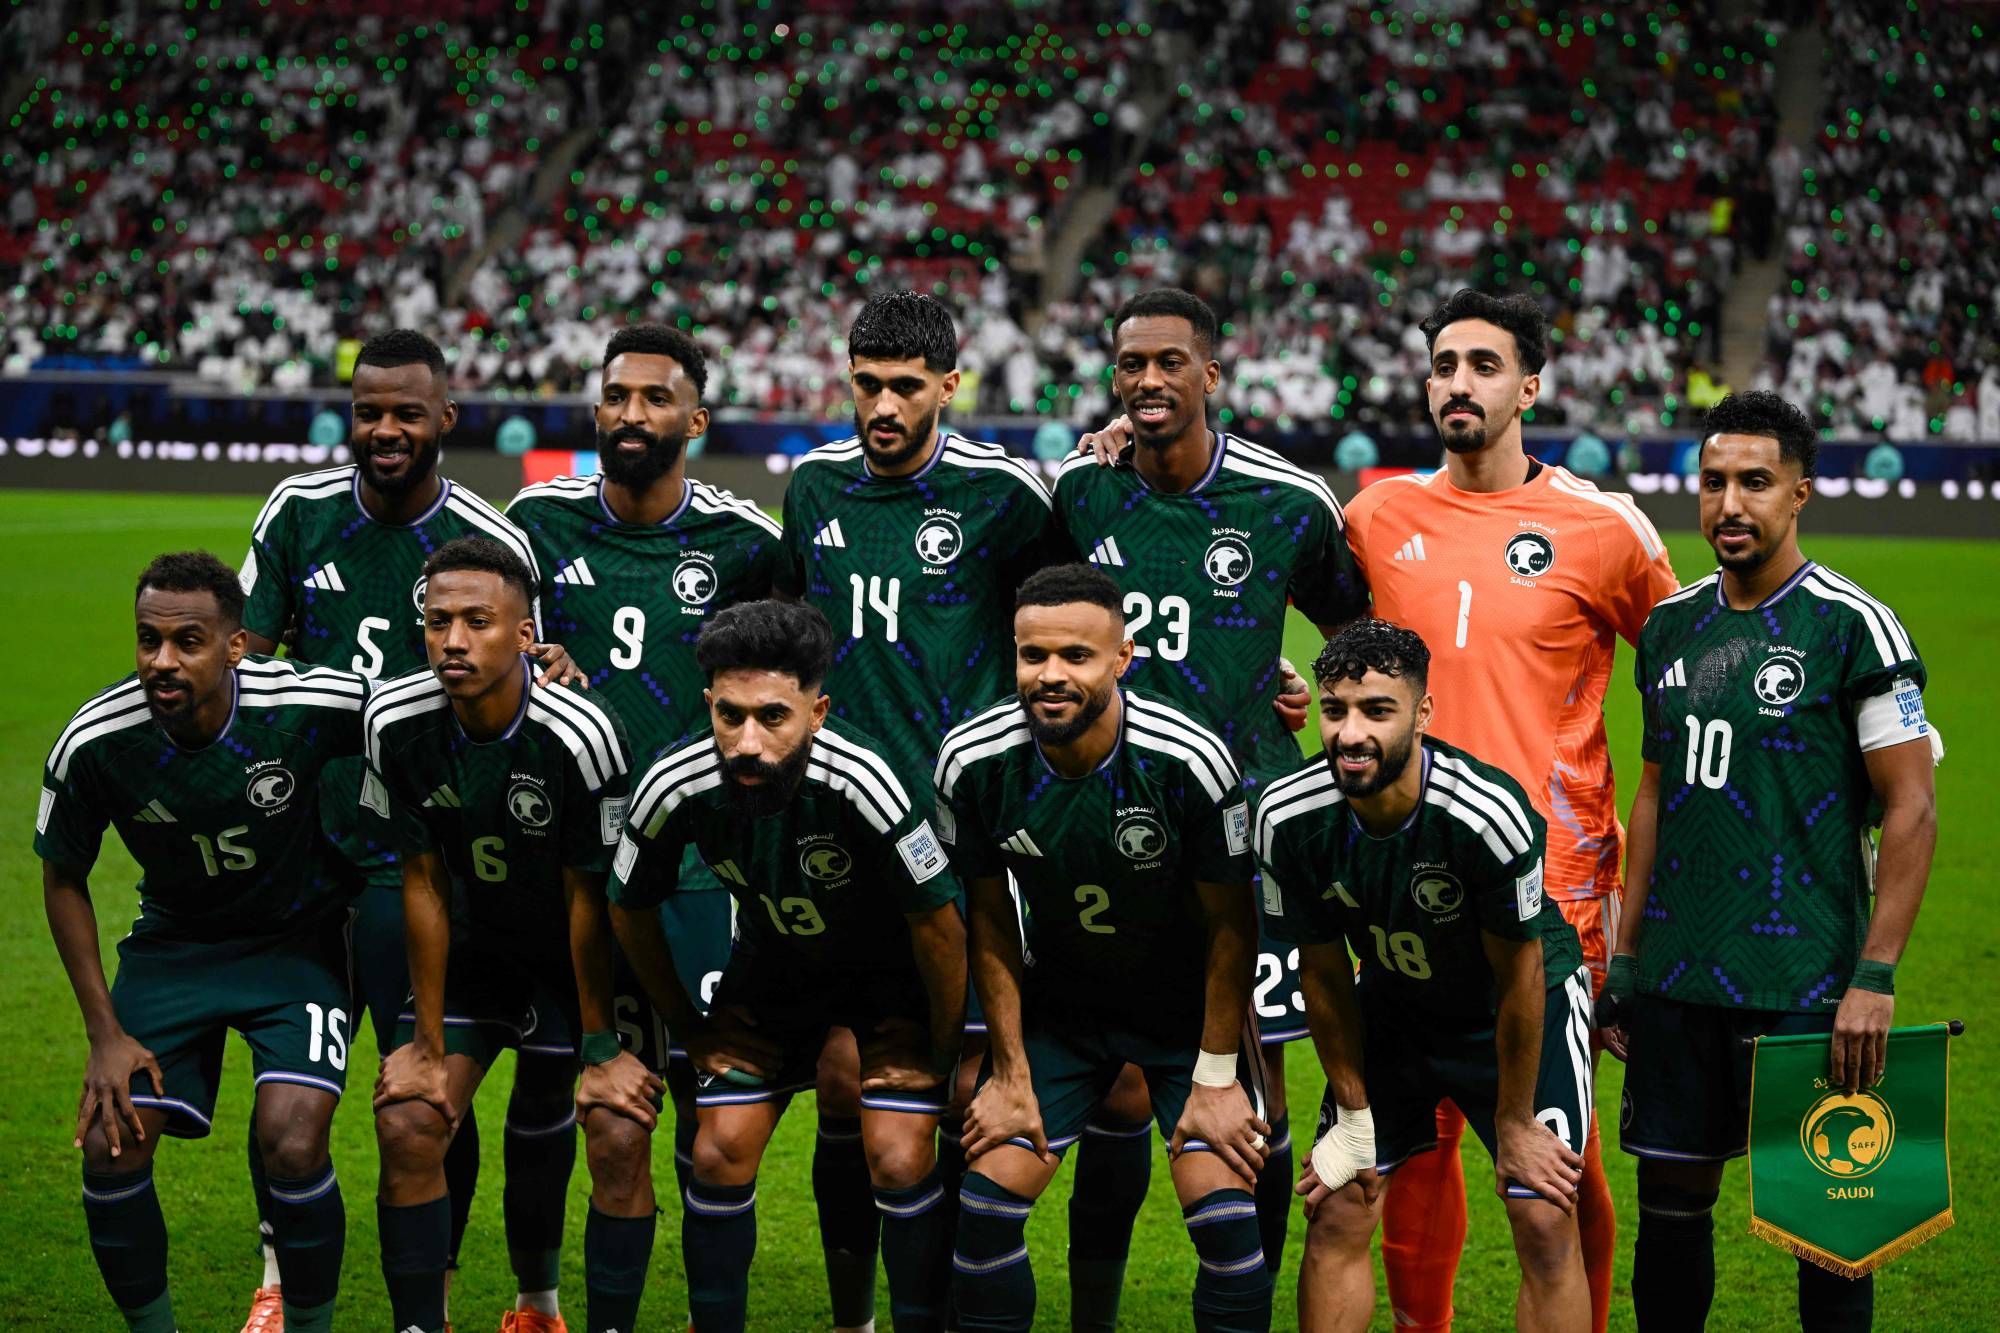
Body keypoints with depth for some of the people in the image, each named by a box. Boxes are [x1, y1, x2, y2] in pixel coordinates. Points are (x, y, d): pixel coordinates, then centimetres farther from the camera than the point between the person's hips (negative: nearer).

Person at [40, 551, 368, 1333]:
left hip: (299, 941, -2)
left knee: (291, 1144, -22)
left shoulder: (311, 706, -25)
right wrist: (104, 1032, -5)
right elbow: (63, 879, -2)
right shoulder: (95, 742, -20)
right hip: (174, 942, 2)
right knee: (111, 1144, -13)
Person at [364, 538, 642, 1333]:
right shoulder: (396, 723, -18)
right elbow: (422, 883, -9)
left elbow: (588, 896, -18)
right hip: (471, 947, 3)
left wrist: (601, 1046, -11)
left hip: (576, 956, -3)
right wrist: (428, 1041, -7)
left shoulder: (580, 736, -29)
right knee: (406, 1127, -10)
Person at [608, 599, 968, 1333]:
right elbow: (631, 912, -3)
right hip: (772, 962, 3)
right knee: (721, 1154, -4)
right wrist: (690, 1030, 3)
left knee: (900, 1161, -16)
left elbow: (937, 927, -23)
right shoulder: (675, 788, -25)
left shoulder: (864, 785, -37)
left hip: (890, 965, -3)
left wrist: (942, 1059, -13)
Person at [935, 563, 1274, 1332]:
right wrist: (1011, 1073, -2)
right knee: (987, 1196, -7)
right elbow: (991, 922, -3)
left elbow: (1229, 927, -14)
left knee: (1224, 1212, -15)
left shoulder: (1189, 762, -26)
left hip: (1187, 1007, -2)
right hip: (1057, 1005, 3)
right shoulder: (972, 762, -17)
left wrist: (1216, 1079, -11)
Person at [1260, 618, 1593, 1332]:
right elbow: (1324, 972, -6)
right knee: (1336, 1214, -2)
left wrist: (1514, 1126, -12)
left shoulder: (1489, 813, -34)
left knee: (1545, 1222, -11)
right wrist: (1354, 1116, -1)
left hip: (1526, 1002, -3)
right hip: (1393, 1000, 4)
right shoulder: (1289, 819, -22)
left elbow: (1518, 978, -21)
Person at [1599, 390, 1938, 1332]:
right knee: (1670, 1194, 10)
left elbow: (1911, 811, -9)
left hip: (1804, 984, -5)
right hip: (1676, 975, 6)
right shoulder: (1671, 625, 11)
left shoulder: (1853, 628, -8)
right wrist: (1623, 955, 14)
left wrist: (1876, 978, -14)